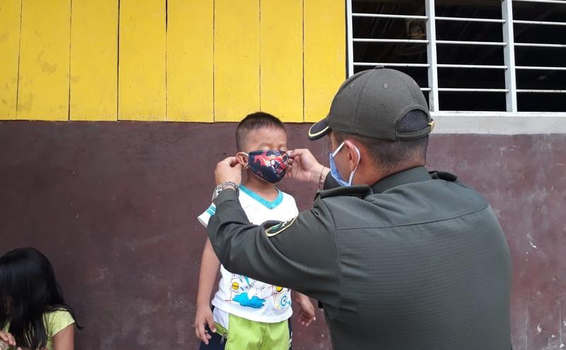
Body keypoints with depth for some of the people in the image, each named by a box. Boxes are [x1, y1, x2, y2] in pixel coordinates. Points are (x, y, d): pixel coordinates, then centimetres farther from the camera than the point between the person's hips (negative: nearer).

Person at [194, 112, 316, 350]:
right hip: (236, 316, -4)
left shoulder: (289, 204, 4)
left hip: (279, 317, 5)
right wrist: (202, 304, -9)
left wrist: (301, 296, 20)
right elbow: (214, 249, -8)